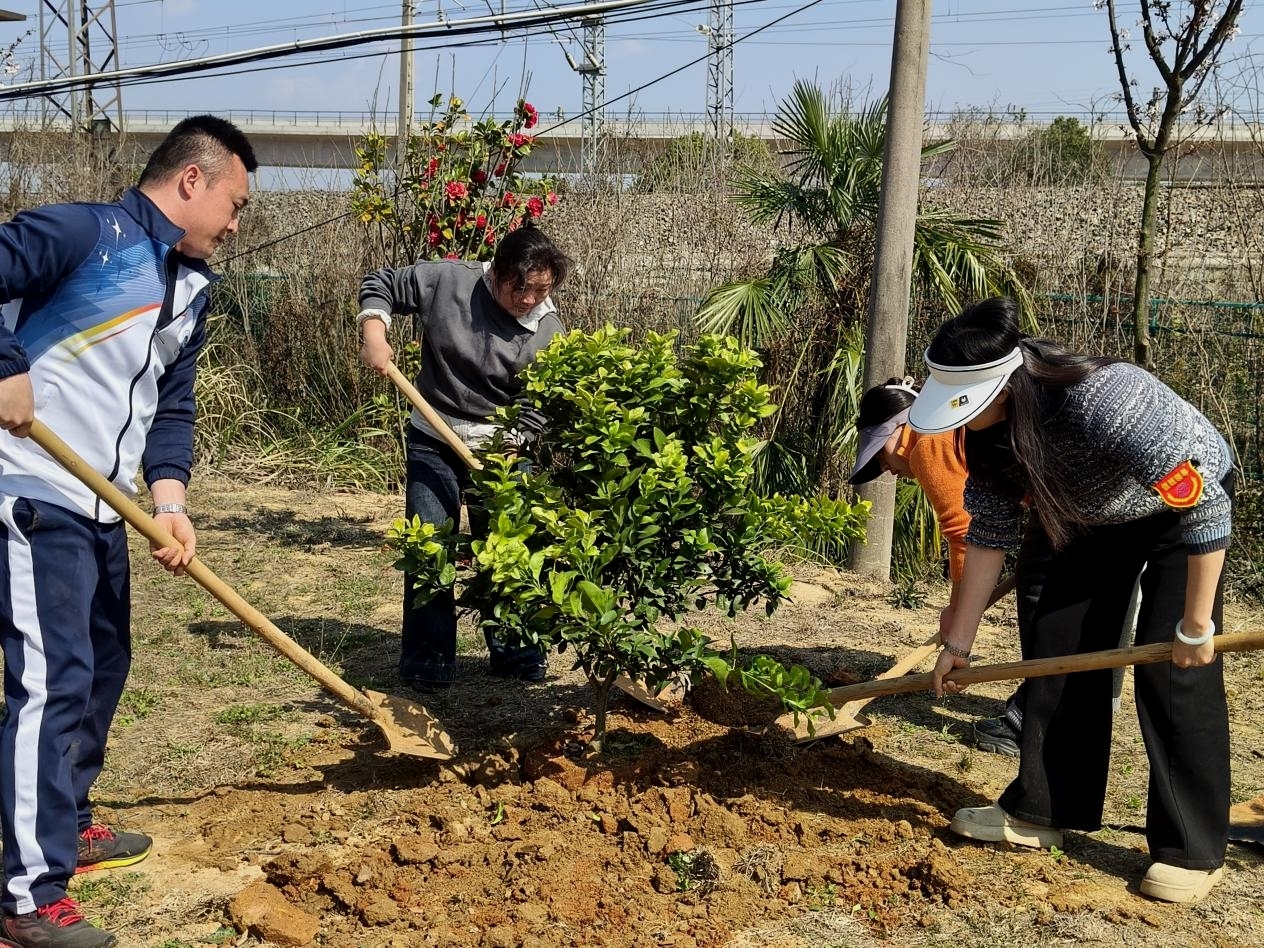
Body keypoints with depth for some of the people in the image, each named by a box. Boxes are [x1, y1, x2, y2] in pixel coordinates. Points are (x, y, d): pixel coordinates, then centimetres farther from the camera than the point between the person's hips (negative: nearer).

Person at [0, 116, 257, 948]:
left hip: (104, 509, 9)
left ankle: (67, 824, 39)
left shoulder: (194, 288, 12)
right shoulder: (80, 232, -14)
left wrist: (170, 499, 0)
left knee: (104, 666, 19)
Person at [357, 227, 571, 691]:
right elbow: (379, 284, 1)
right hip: (433, 442, 0)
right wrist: (374, 332, -15)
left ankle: (516, 652, 21)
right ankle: (428, 662, 9)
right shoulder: (446, 280, -13)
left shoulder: (548, 331, -12)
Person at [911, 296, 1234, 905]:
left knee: (1171, 669, -12)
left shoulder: (1103, 401, -42)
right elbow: (989, 533, -8)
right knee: (1055, 648, 2)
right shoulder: (989, 429, -20)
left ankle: (1193, 851, -1)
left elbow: (1205, 505, -35)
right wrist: (958, 641, -5)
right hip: (1095, 514, 7)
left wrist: (1195, 626, -29)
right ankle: (1042, 811, 13)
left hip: (1187, 503, -7)